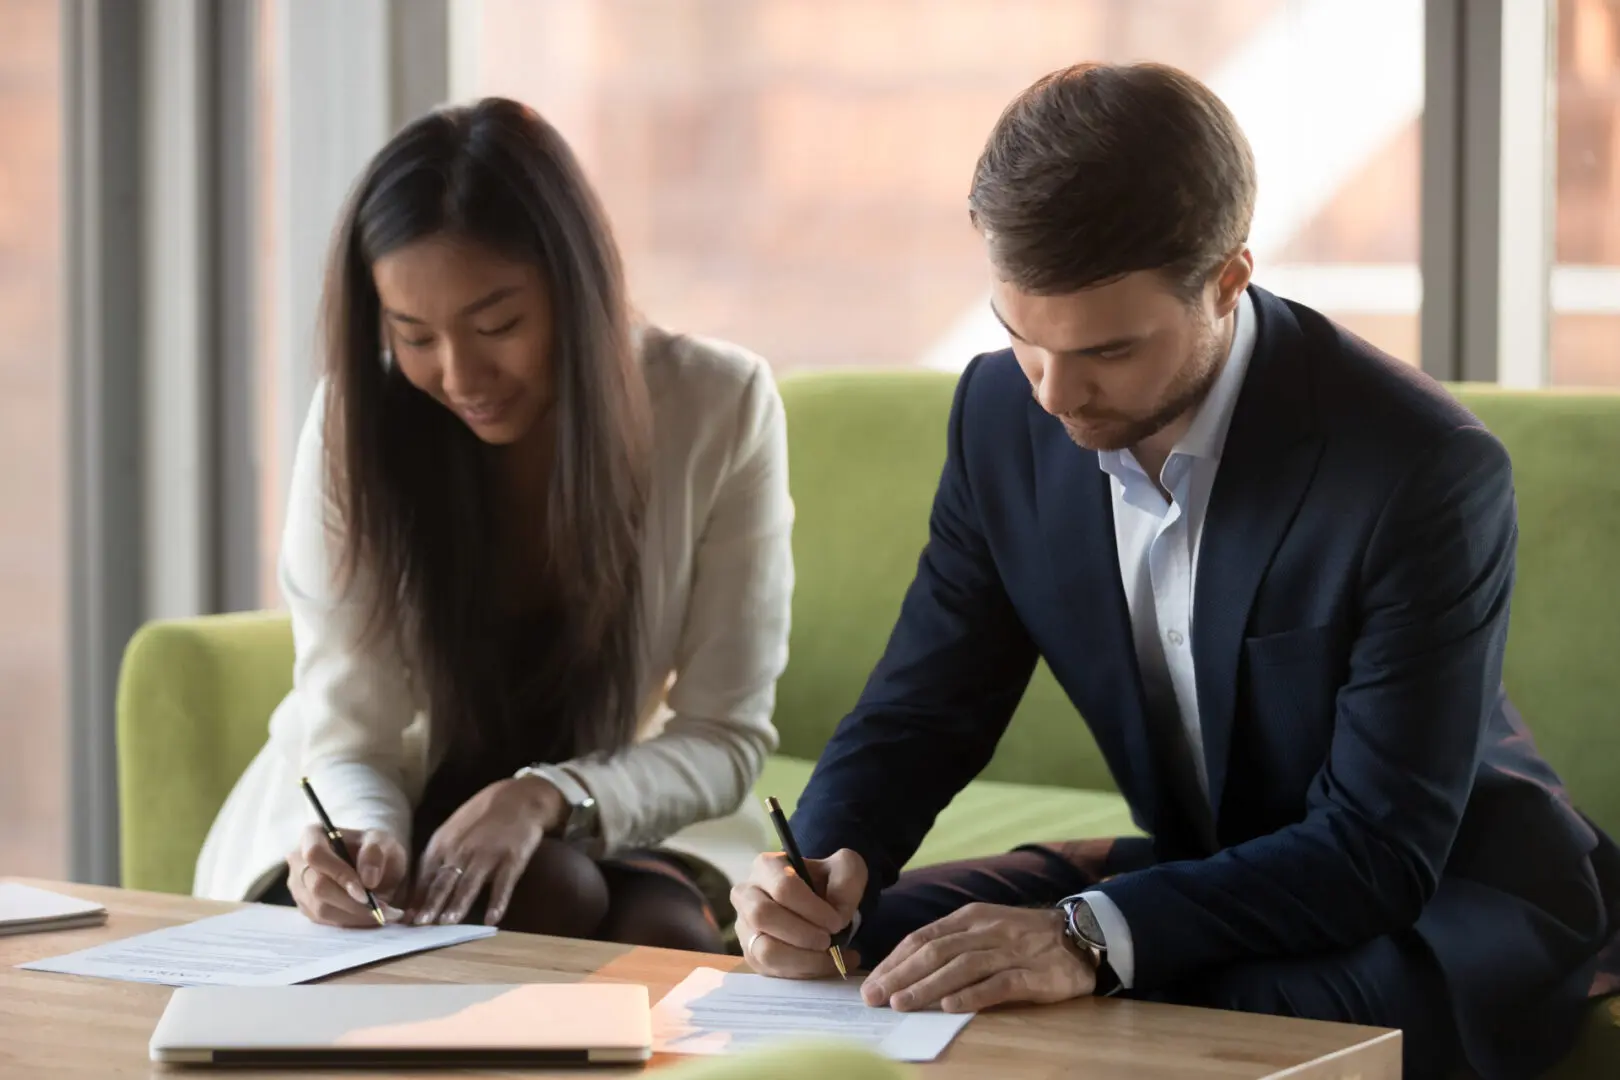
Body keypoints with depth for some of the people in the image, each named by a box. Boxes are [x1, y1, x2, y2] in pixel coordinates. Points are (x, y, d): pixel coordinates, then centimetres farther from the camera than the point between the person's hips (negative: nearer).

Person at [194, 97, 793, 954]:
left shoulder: (721, 408, -17)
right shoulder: (356, 420, -17)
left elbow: (727, 740, -14)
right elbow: (351, 741, -16)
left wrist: (545, 799, -34)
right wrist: (361, 842, -41)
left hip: (611, 811, 1)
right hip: (389, 814, -1)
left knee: (664, 938, -31)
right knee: (550, 896, -32)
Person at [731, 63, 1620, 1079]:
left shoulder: (1428, 469, -28)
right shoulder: (1006, 413, -9)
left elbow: (1381, 850, -29)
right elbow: (923, 710, -1)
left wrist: (1093, 935, -43)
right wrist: (827, 863, -24)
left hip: (1448, 899, -5)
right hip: (1202, 874, 5)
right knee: (867, 941, -15)